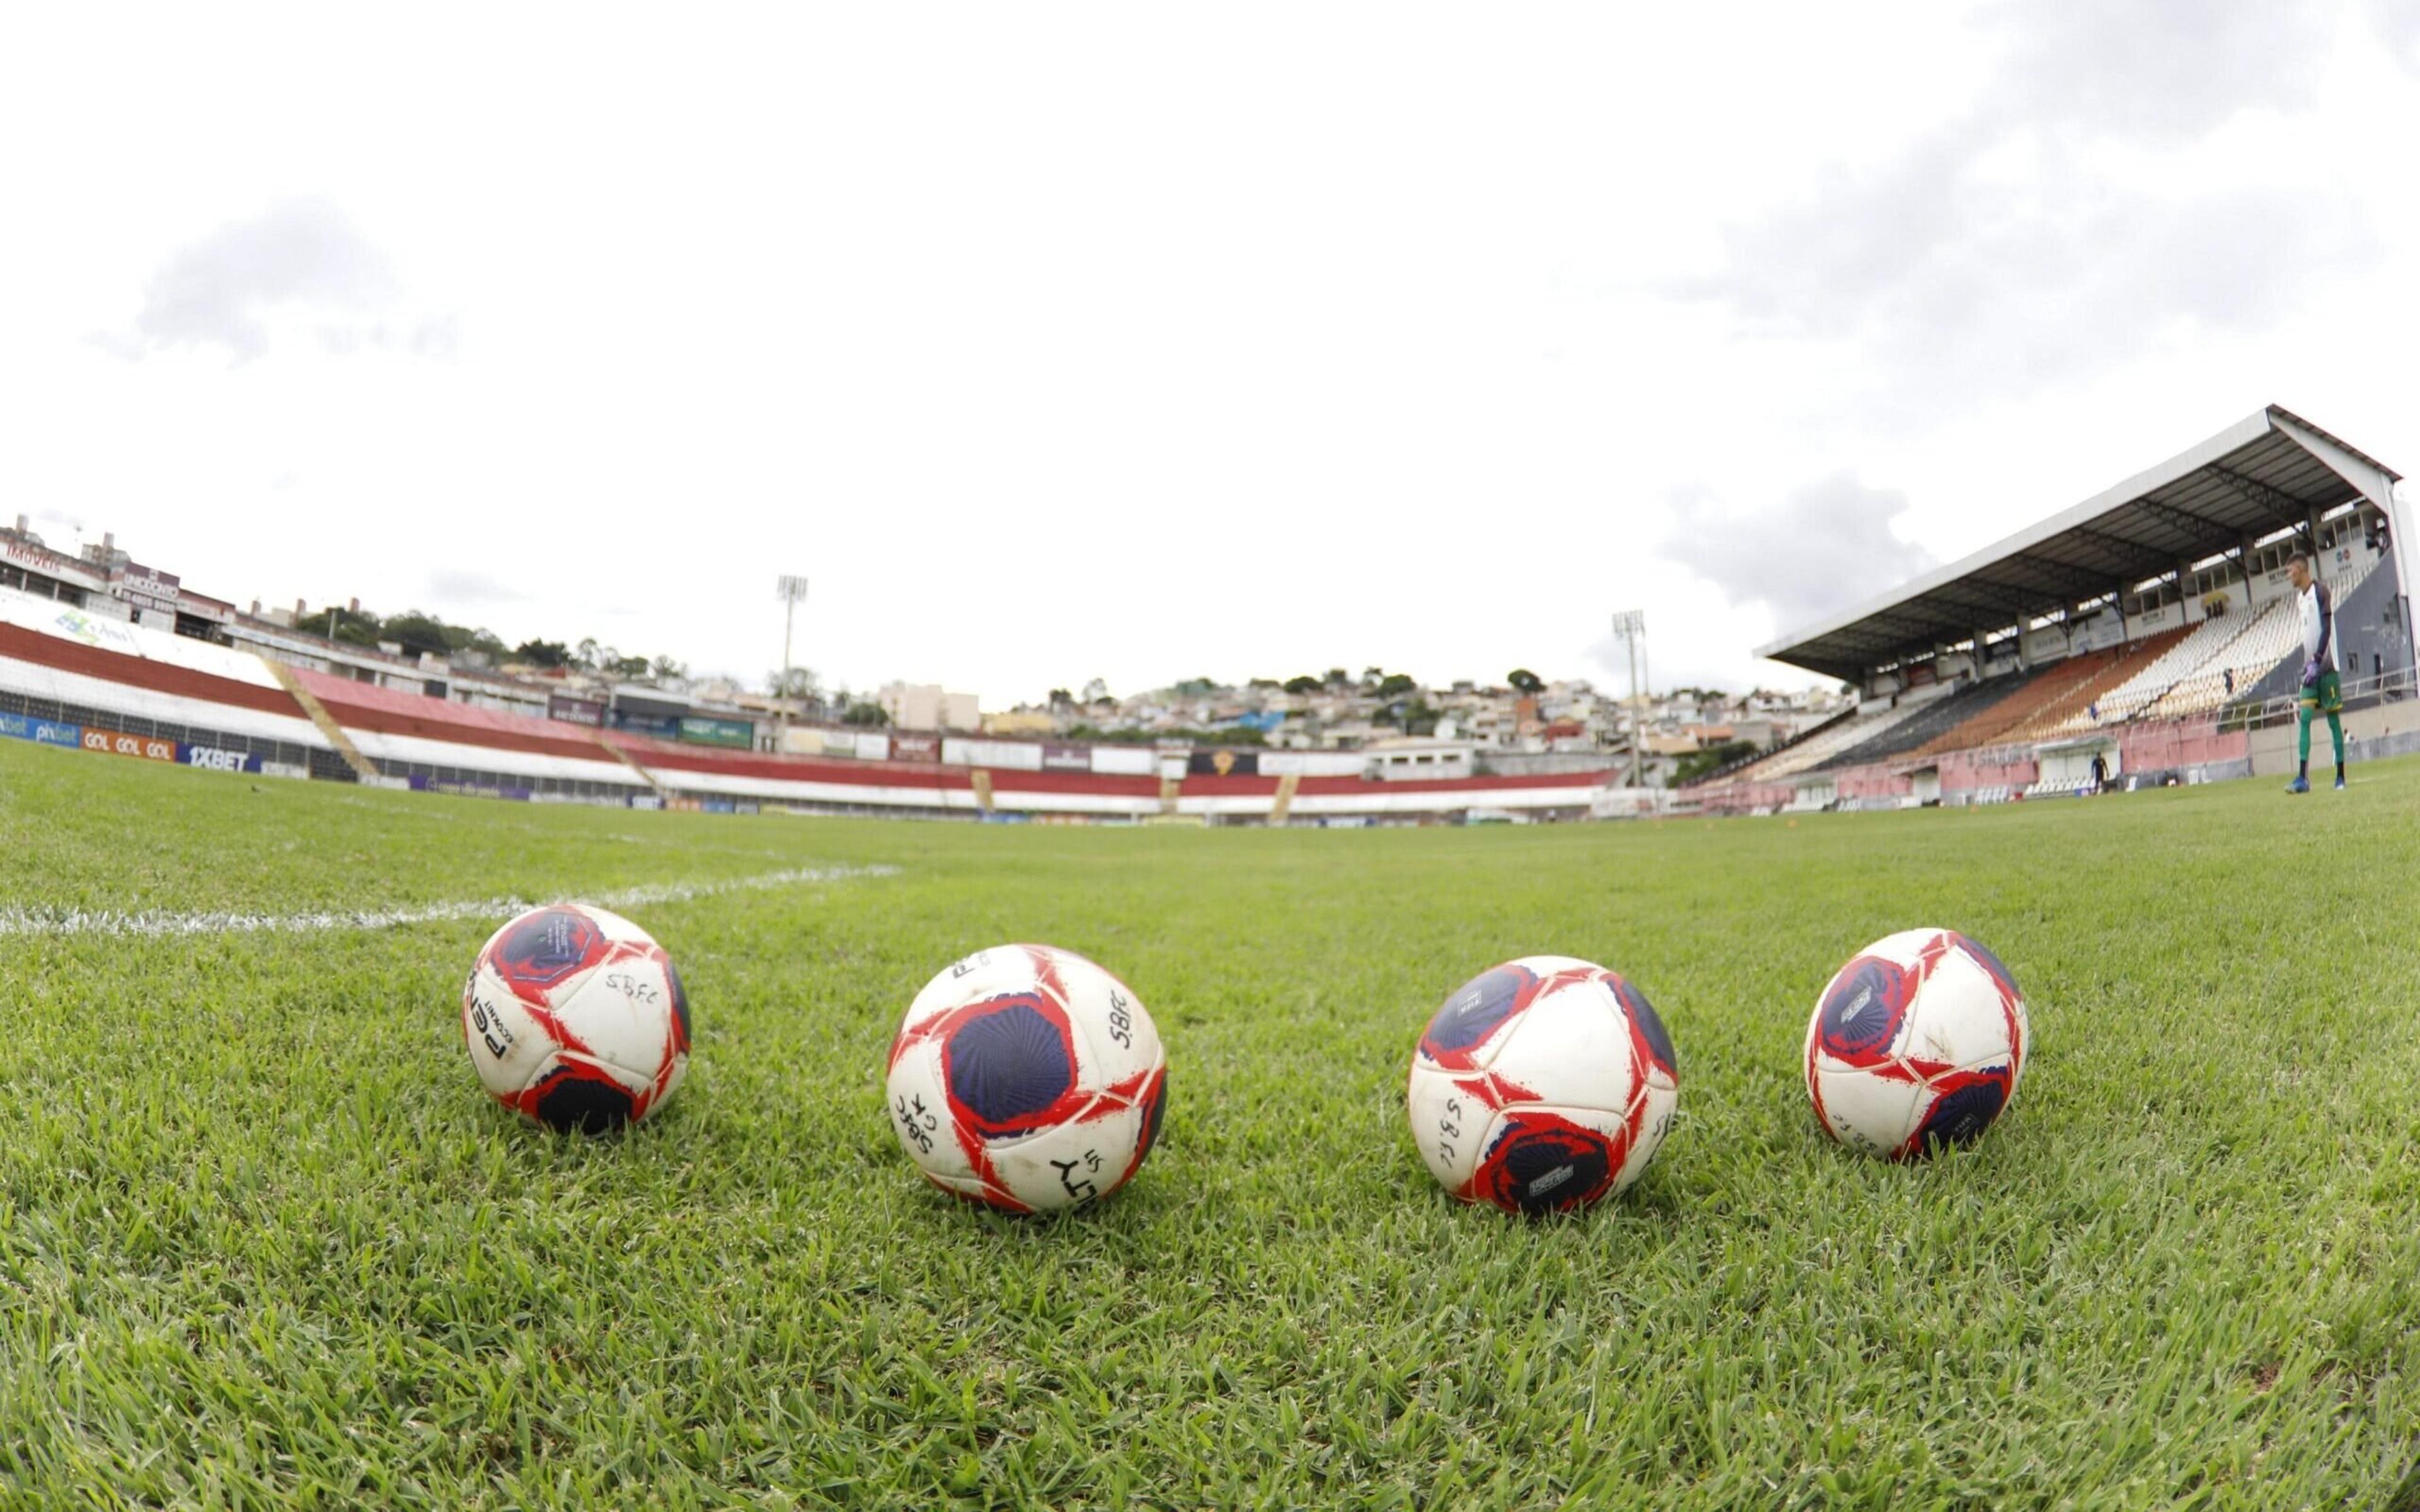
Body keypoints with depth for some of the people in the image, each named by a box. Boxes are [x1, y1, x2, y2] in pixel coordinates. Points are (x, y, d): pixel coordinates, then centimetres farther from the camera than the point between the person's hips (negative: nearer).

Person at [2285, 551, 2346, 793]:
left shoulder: (2321, 592, -10)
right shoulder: (2299, 597, 13)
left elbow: (2327, 629, -16)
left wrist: (2317, 662, -22)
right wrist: (2308, 664, 14)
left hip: (2326, 666, -7)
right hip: (2310, 667, 7)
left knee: (2333, 719, -1)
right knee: (2305, 717, -3)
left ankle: (2341, 777, 6)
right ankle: (2303, 778, -9)